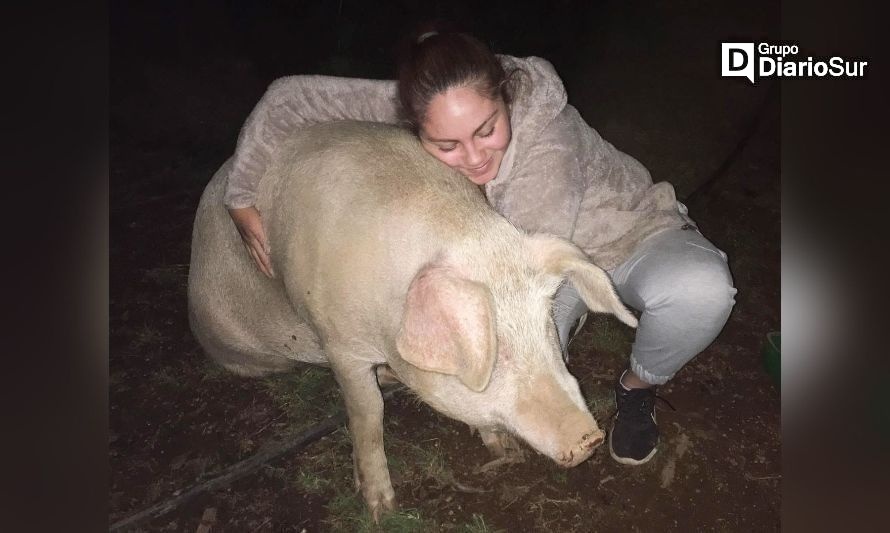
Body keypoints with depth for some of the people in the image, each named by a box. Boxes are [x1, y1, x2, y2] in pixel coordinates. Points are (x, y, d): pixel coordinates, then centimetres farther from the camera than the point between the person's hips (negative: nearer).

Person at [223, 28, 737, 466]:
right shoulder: (415, 111, -24)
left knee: (702, 288, -35)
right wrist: (245, 200, -21)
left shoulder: (544, 132, -37)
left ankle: (639, 387, -1)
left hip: (632, 234, -2)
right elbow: (290, 96, -19)